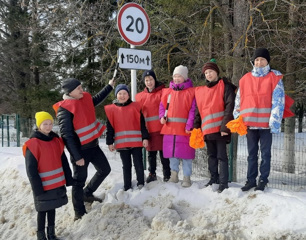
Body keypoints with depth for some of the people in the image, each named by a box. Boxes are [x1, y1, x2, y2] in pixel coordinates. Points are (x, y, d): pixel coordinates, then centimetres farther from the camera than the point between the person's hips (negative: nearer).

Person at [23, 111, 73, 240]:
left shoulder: (56, 141, 5)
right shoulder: (33, 144, -15)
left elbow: (63, 161, 10)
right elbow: (31, 169, -15)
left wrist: (68, 179, 8)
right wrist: (37, 188, -15)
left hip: (57, 184, 6)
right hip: (43, 186, -6)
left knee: (52, 208, 17)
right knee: (43, 210, 6)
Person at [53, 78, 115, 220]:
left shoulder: (85, 99, 2)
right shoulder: (64, 109, -20)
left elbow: (97, 99, 26)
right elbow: (67, 135, -21)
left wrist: (110, 86, 30)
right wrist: (76, 156, -21)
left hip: (93, 145, 8)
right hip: (80, 150, -8)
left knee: (105, 169, 18)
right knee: (79, 180, 5)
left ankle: (87, 193, 37)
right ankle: (79, 212, 21)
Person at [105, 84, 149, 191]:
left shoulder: (135, 107, 3)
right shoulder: (111, 109, 5)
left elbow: (142, 123, 3)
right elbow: (109, 128, 7)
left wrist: (145, 138, -2)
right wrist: (110, 142, 4)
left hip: (136, 141, -1)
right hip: (121, 143, 1)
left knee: (139, 164, 3)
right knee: (126, 166, 11)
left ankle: (141, 184, 18)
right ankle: (127, 187, 20)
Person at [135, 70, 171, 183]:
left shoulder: (162, 92, 0)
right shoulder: (140, 96, 12)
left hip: (161, 128, -4)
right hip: (148, 129, 4)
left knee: (163, 152, 1)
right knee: (151, 152, 12)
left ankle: (167, 174, 12)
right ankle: (152, 174, 24)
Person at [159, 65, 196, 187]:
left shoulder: (191, 92, -1)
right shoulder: (168, 91, 11)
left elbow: (193, 110, -7)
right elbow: (162, 105, 15)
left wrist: (189, 126, -16)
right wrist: (162, 116, -4)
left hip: (184, 128, -4)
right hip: (169, 127, 4)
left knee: (185, 152, 0)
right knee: (171, 151, 11)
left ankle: (187, 177, 12)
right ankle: (174, 175, 25)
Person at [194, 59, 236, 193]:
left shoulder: (225, 86, -2)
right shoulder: (200, 91, 16)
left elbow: (229, 106, -11)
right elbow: (198, 110, 18)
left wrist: (225, 127, -19)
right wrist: (196, 127, 9)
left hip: (220, 128, -6)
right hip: (207, 129, 6)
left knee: (221, 156, -3)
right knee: (211, 155, 15)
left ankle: (223, 183, 3)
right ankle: (214, 179, 27)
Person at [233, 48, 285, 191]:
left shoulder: (275, 78, 1)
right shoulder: (245, 79, 10)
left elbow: (278, 101, -5)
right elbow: (239, 101, 12)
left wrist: (274, 122, -13)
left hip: (266, 123, -3)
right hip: (250, 123, 3)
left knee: (265, 153, 4)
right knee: (252, 153, 10)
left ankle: (263, 180, 13)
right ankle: (251, 180, 19)